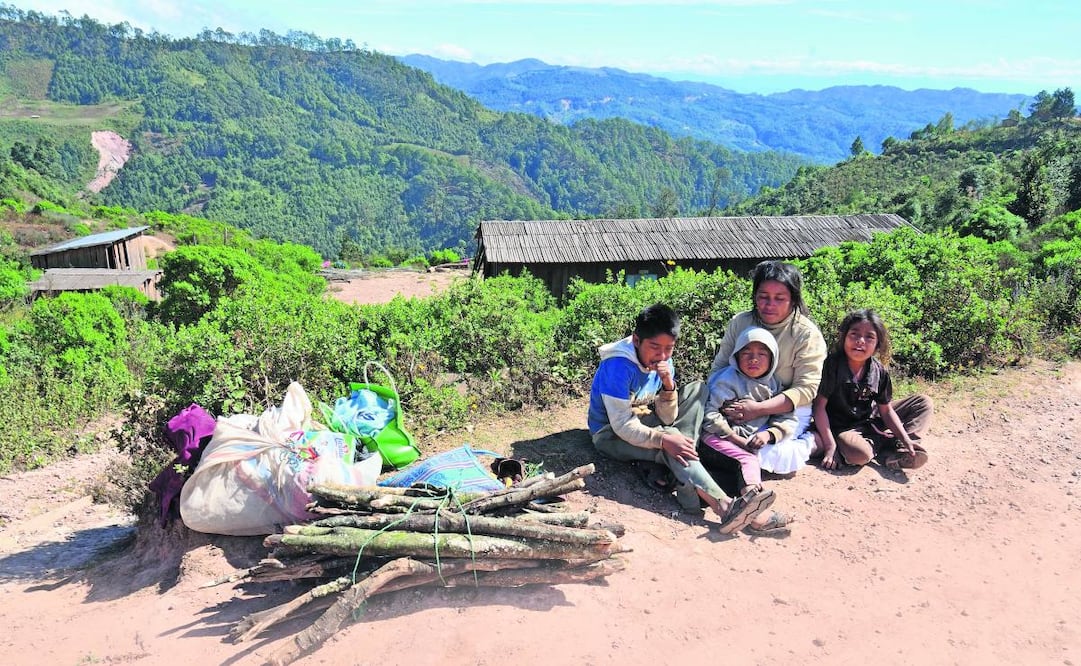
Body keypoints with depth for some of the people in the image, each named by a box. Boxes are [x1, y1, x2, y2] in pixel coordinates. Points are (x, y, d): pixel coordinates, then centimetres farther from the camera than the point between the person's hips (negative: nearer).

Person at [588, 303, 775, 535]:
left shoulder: (663, 363, -5)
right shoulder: (618, 366, -26)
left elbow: (667, 419, -5)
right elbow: (622, 425, -28)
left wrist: (669, 386, -23)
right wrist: (664, 439, -40)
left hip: (643, 423, 8)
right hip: (611, 435, -8)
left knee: (698, 389, -4)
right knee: (670, 436, -34)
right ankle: (725, 507, -44)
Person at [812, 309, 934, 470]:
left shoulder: (879, 372, -5)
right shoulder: (831, 365, -20)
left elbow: (886, 410, 3)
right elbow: (819, 405, -19)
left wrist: (906, 440, -11)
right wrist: (830, 446, -24)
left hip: (870, 422, 6)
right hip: (840, 427, -6)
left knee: (924, 403, 4)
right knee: (859, 454, -39)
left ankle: (898, 450, -14)